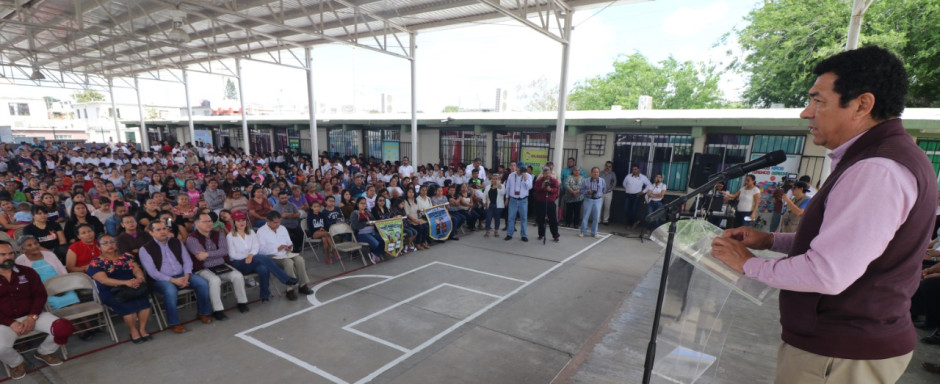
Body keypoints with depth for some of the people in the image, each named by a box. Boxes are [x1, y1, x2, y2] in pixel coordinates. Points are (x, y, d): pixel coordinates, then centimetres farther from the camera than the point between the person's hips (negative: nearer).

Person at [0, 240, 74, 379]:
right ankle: (17, 363, 6)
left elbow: (40, 295, 1)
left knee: (64, 328, -21)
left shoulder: (27, 272, 3)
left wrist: (32, 317, -12)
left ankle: (44, 352, 12)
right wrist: (12, 323, -17)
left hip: (32, 315, 2)